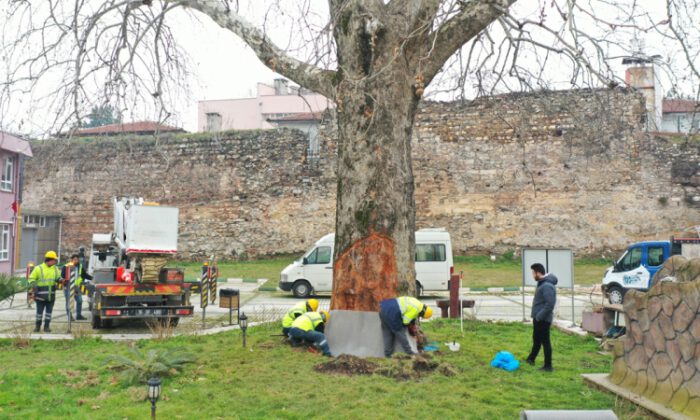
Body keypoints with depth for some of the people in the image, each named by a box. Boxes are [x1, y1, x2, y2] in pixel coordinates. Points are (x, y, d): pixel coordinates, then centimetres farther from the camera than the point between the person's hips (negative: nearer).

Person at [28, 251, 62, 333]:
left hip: (51, 295, 4)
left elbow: (58, 278, 17)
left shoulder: (55, 269, 10)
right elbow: (31, 278, -2)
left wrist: (61, 280, -6)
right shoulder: (38, 268, -4)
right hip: (41, 295, -4)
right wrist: (33, 286, -17)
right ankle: (37, 326, 17)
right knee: (39, 311, 4)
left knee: (49, 311, 5)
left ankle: (47, 326, 12)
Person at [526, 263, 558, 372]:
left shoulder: (547, 286, -23)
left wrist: (539, 316, -23)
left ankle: (548, 366, 7)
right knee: (536, 339, 23)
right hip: (538, 318, 10)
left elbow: (550, 304, -28)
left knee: (545, 342, -1)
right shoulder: (542, 283, 9)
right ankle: (531, 359, 38)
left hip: (543, 319, -10)